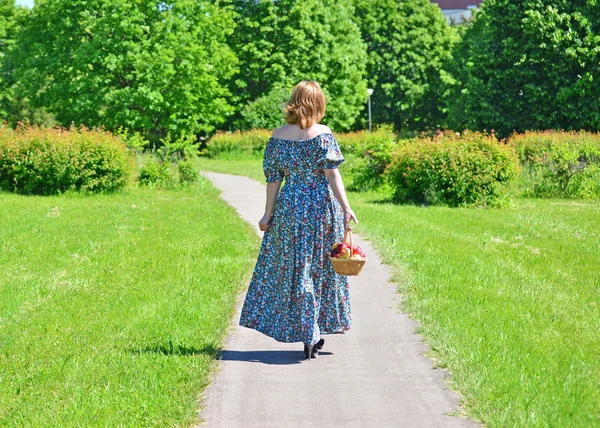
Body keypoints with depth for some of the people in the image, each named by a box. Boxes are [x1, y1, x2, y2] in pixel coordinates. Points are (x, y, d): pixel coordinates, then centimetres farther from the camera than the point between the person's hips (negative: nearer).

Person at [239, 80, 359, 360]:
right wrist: (345, 207, -11)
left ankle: (307, 336, 10)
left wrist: (268, 214, 6)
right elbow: (332, 173, -12)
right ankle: (313, 335, 11)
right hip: (321, 206, -2)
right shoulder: (323, 134, -7)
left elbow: (273, 179, 2)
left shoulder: (278, 137, 1)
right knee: (320, 268, 10)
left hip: (289, 207, 2)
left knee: (292, 269, 10)